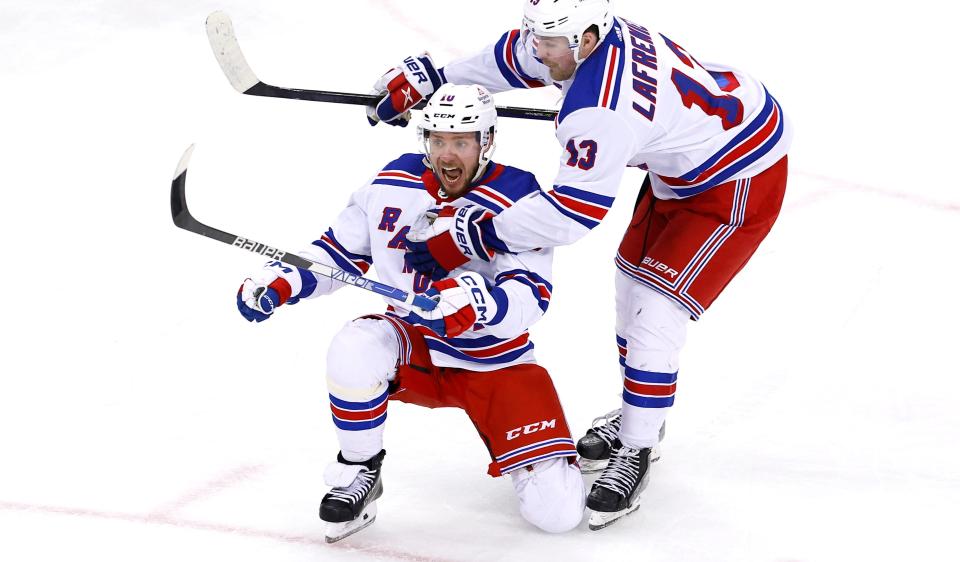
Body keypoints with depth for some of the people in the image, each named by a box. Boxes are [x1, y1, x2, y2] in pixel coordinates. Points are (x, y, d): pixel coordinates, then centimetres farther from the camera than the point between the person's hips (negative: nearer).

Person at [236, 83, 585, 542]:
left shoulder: (517, 199, -17)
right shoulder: (391, 186, -4)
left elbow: (529, 297, -28)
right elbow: (339, 253, 9)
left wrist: (480, 304, -50)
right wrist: (281, 281, -9)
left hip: (495, 364, -3)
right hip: (413, 351, 3)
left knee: (557, 511, -16)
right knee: (356, 347, -34)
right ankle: (358, 473, -8)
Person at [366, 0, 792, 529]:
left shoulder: (603, 110, -38)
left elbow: (571, 213, -38)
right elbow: (512, 59, 8)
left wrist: (466, 239, -34)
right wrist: (424, 78, 10)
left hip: (740, 183, -11)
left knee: (655, 310, -12)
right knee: (633, 281, 20)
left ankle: (635, 451, 3)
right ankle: (636, 414, 37)